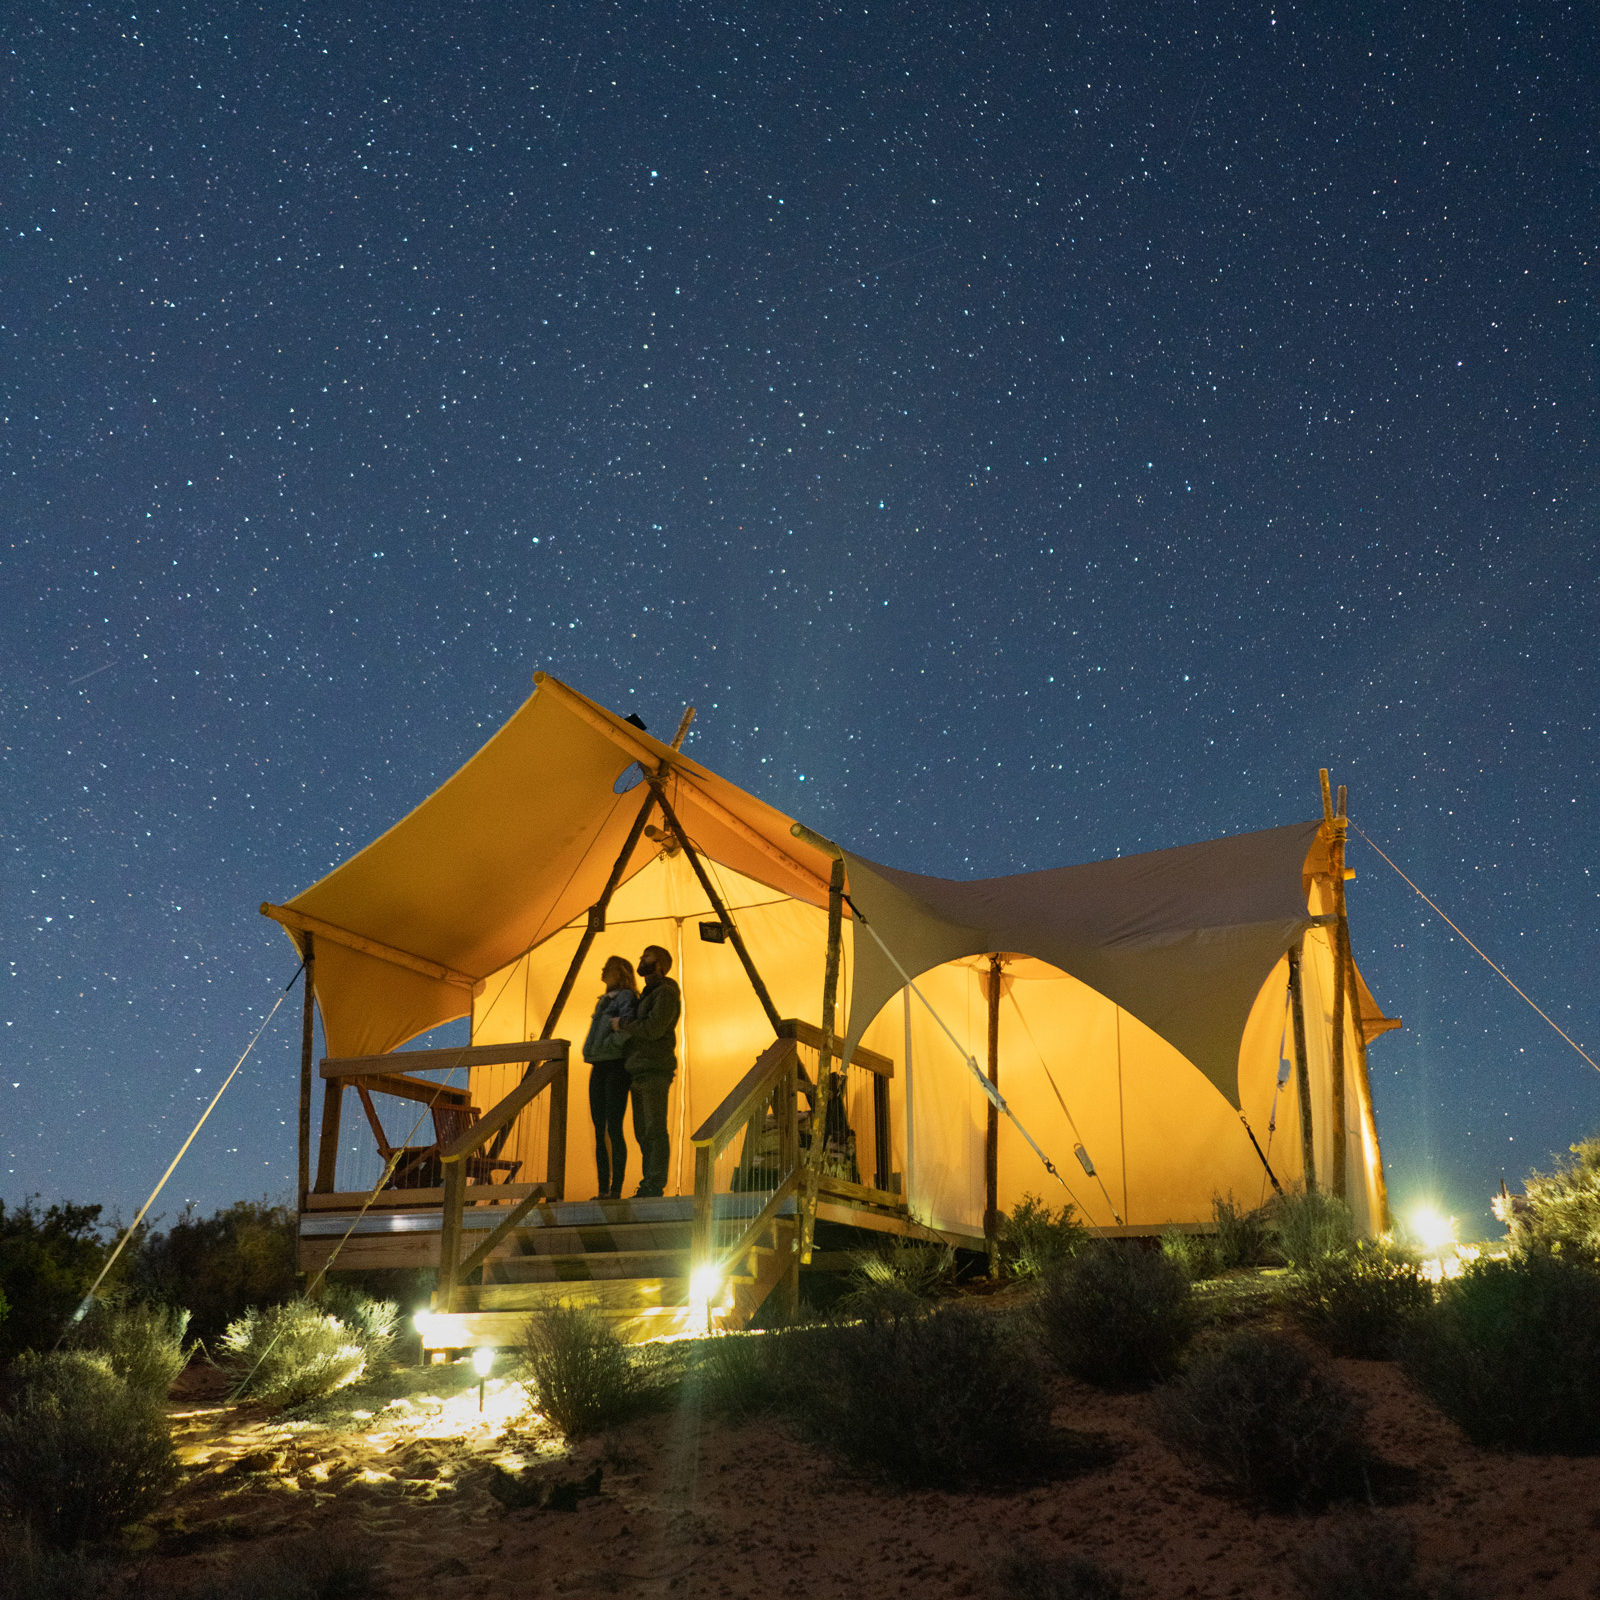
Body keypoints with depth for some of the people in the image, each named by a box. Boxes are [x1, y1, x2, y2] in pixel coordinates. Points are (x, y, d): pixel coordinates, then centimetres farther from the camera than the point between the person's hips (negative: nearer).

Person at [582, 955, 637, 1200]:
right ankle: (603, 1190, 8)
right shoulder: (603, 1000, 21)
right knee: (599, 1131, 6)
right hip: (598, 1067, 8)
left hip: (616, 1067, -8)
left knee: (614, 1129, -10)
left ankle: (616, 1189, -9)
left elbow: (627, 1026, -22)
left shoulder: (626, 997, -5)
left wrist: (608, 1045, -14)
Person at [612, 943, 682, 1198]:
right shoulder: (648, 995, 23)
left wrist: (621, 1024, -9)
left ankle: (655, 1189, -10)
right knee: (643, 1131, 9)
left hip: (654, 1070, -10)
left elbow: (653, 1028, -20)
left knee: (655, 1129, -9)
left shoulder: (666, 993, -9)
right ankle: (648, 1186, 12)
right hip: (639, 1071, 10)